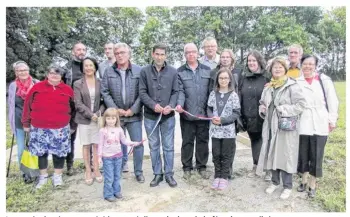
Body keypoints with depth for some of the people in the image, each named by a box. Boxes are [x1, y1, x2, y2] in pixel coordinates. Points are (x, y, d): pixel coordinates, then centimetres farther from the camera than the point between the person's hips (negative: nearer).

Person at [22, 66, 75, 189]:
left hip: (60, 128, 0)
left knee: (59, 152, 7)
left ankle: (57, 176, 24)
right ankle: (43, 176, 30)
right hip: (39, 128, 1)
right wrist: (26, 123, 5)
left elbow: (73, 108, 9)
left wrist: (73, 125, 8)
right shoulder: (37, 87, 2)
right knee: (41, 152, 12)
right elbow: (27, 105, 5)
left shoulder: (67, 90, 3)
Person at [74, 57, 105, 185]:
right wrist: (90, 115, -14)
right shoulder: (78, 84, 2)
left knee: (96, 145, 5)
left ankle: (96, 170, 18)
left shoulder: (100, 83, 4)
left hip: (98, 119, 1)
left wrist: (99, 113, -13)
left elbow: (104, 101, 3)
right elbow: (78, 104, -5)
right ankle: (88, 171, 18)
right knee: (86, 145, 6)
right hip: (84, 119, 0)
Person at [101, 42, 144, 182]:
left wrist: (133, 110, -11)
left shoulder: (139, 71, -3)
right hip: (116, 115, 2)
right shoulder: (108, 71, 3)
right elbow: (105, 92, 0)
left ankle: (138, 171, 19)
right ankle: (123, 163, 36)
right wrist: (115, 109, -9)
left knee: (138, 143, 3)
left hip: (134, 115, -1)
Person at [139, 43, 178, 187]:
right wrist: (153, 105, -16)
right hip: (150, 116, 0)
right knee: (154, 146, 10)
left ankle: (169, 174, 22)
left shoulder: (173, 72, 2)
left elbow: (175, 92, 2)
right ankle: (157, 174, 25)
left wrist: (170, 106, -15)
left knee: (168, 147, 8)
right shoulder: (145, 71, 0)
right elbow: (142, 93, -2)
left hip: (168, 116, 0)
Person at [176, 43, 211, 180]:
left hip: (204, 113, 2)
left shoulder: (207, 70, 9)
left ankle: (202, 166, 25)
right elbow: (180, 91, -4)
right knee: (187, 142, 8)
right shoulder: (180, 72, 4)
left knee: (203, 141, 11)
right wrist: (179, 104, -23)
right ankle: (187, 167, 22)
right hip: (187, 113, -1)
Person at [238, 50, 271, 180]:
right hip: (249, 117, 4)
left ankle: (268, 169, 19)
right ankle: (255, 167, 31)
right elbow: (239, 97, 8)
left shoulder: (267, 77, -4)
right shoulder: (244, 77, 8)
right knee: (254, 141, 17)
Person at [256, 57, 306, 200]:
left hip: (286, 127, -6)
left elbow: (301, 104, -12)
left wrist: (283, 110, -17)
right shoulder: (268, 87, 11)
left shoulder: (292, 86, -7)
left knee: (285, 156, 1)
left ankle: (287, 186, 17)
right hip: (270, 126, 6)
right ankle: (275, 182, 30)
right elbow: (263, 102, 23)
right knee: (272, 155, 13)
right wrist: (262, 108, 2)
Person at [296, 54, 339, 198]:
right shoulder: (296, 82, 2)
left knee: (316, 156, 7)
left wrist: (332, 120, 2)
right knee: (303, 154, 12)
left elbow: (332, 101, 3)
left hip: (320, 125, 0)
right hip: (302, 125, 1)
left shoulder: (324, 80, 1)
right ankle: (304, 180, 32)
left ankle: (312, 185, 23)